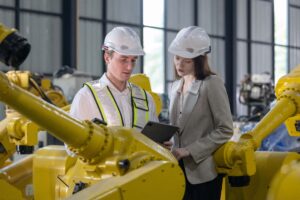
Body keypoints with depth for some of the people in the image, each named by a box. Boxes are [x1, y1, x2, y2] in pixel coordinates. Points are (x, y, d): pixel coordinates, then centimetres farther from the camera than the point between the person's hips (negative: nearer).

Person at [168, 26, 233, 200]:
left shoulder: (212, 84, -9)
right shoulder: (176, 87, 11)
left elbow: (225, 130, -13)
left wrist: (190, 150, -16)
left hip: (203, 171, -6)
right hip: (180, 169, 6)